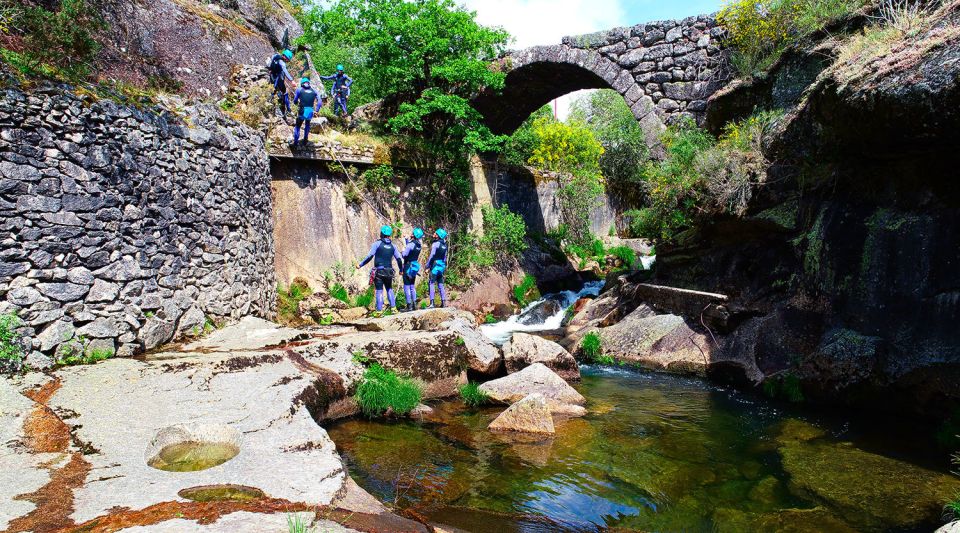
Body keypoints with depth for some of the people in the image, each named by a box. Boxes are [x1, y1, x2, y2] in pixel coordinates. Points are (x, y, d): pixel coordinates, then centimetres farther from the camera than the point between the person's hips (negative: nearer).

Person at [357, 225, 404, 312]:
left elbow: (370, 256, -12)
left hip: (378, 271, -3)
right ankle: (393, 306, 9)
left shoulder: (377, 244, -6)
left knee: (379, 291, 0)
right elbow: (399, 258, 7)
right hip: (389, 271, 3)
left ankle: (379, 310, -1)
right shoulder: (392, 246, 7)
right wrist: (401, 269, 21)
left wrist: (360, 264, -4)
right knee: (389, 289, 18)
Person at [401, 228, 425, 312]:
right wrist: (407, 239, 13)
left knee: (407, 286, -2)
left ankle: (409, 305, -4)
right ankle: (414, 304, 16)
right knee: (412, 286, 16)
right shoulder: (419, 245, 3)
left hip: (408, 266, -8)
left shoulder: (410, 244, -21)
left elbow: (404, 255, -17)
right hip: (415, 266, 8)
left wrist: (403, 250, 2)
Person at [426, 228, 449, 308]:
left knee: (431, 284, -6)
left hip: (435, 265, -7)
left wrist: (427, 266, -5)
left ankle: (432, 303, -13)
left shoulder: (435, 244, -11)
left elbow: (431, 256, -13)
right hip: (442, 266, 7)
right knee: (440, 284, 11)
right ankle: (443, 302, 9)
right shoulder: (444, 245, 11)